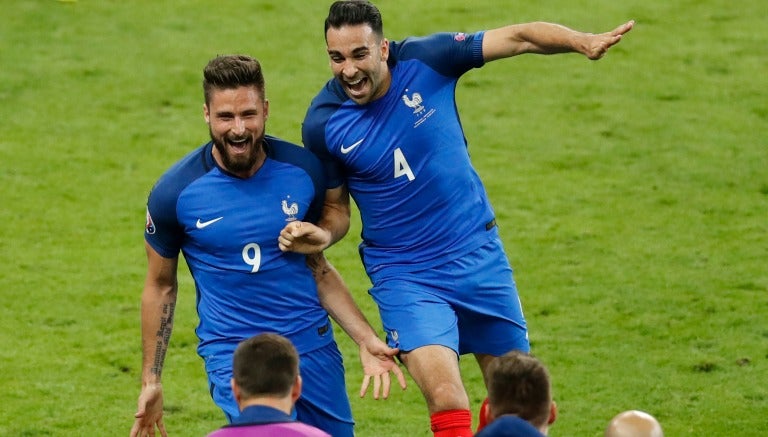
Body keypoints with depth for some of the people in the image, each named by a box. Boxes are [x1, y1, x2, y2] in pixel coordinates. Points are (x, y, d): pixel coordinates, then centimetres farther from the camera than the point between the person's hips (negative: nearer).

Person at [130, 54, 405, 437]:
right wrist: (150, 381, 6)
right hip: (233, 356, -4)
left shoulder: (303, 171, -4)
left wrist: (366, 340, 4)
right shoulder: (176, 191, -10)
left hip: (312, 345, 4)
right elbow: (160, 286, 4)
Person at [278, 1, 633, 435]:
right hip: (405, 276, -2)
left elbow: (519, 38, -10)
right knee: (447, 402, -22)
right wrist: (321, 235, -21)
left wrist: (584, 41, -28)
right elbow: (337, 209, 2)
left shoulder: (424, 59, -12)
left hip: (478, 254, 2)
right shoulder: (322, 124, -12)